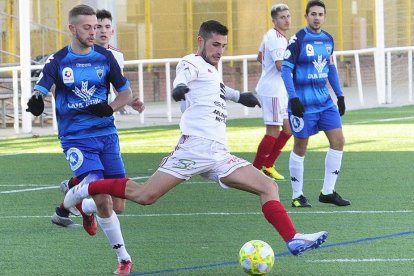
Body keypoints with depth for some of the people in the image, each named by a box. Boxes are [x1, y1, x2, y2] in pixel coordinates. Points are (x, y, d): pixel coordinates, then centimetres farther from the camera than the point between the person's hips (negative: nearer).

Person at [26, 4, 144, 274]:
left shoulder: (105, 57, 4)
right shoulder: (58, 61, -3)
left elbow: (125, 91, 11)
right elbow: (40, 90, -8)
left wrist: (110, 107, -10)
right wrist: (36, 100, -33)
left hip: (106, 134, 3)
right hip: (76, 138, -3)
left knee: (117, 199, 2)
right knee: (102, 200, -17)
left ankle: (84, 204, 36)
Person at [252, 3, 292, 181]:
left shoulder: (270, 36, 13)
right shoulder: (275, 38, -18)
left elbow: (260, 58, 26)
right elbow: (281, 65, -27)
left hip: (279, 91, 10)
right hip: (271, 91, -10)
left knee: (288, 129, 13)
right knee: (273, 132, -7)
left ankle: (268, 166, 20)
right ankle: (255, 169, 1)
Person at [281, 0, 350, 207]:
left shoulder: (328, 40, 8)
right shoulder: (298, 40, -11)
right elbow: (285, 69, -13)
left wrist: (340, 95, 16)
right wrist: (293, 98, -19)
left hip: (324, 100, 6)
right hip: (303, 102, -6)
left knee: (338, 141, 0)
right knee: (300, 147, 1)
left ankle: (328, 192, 9)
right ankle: (297, 196, 10)